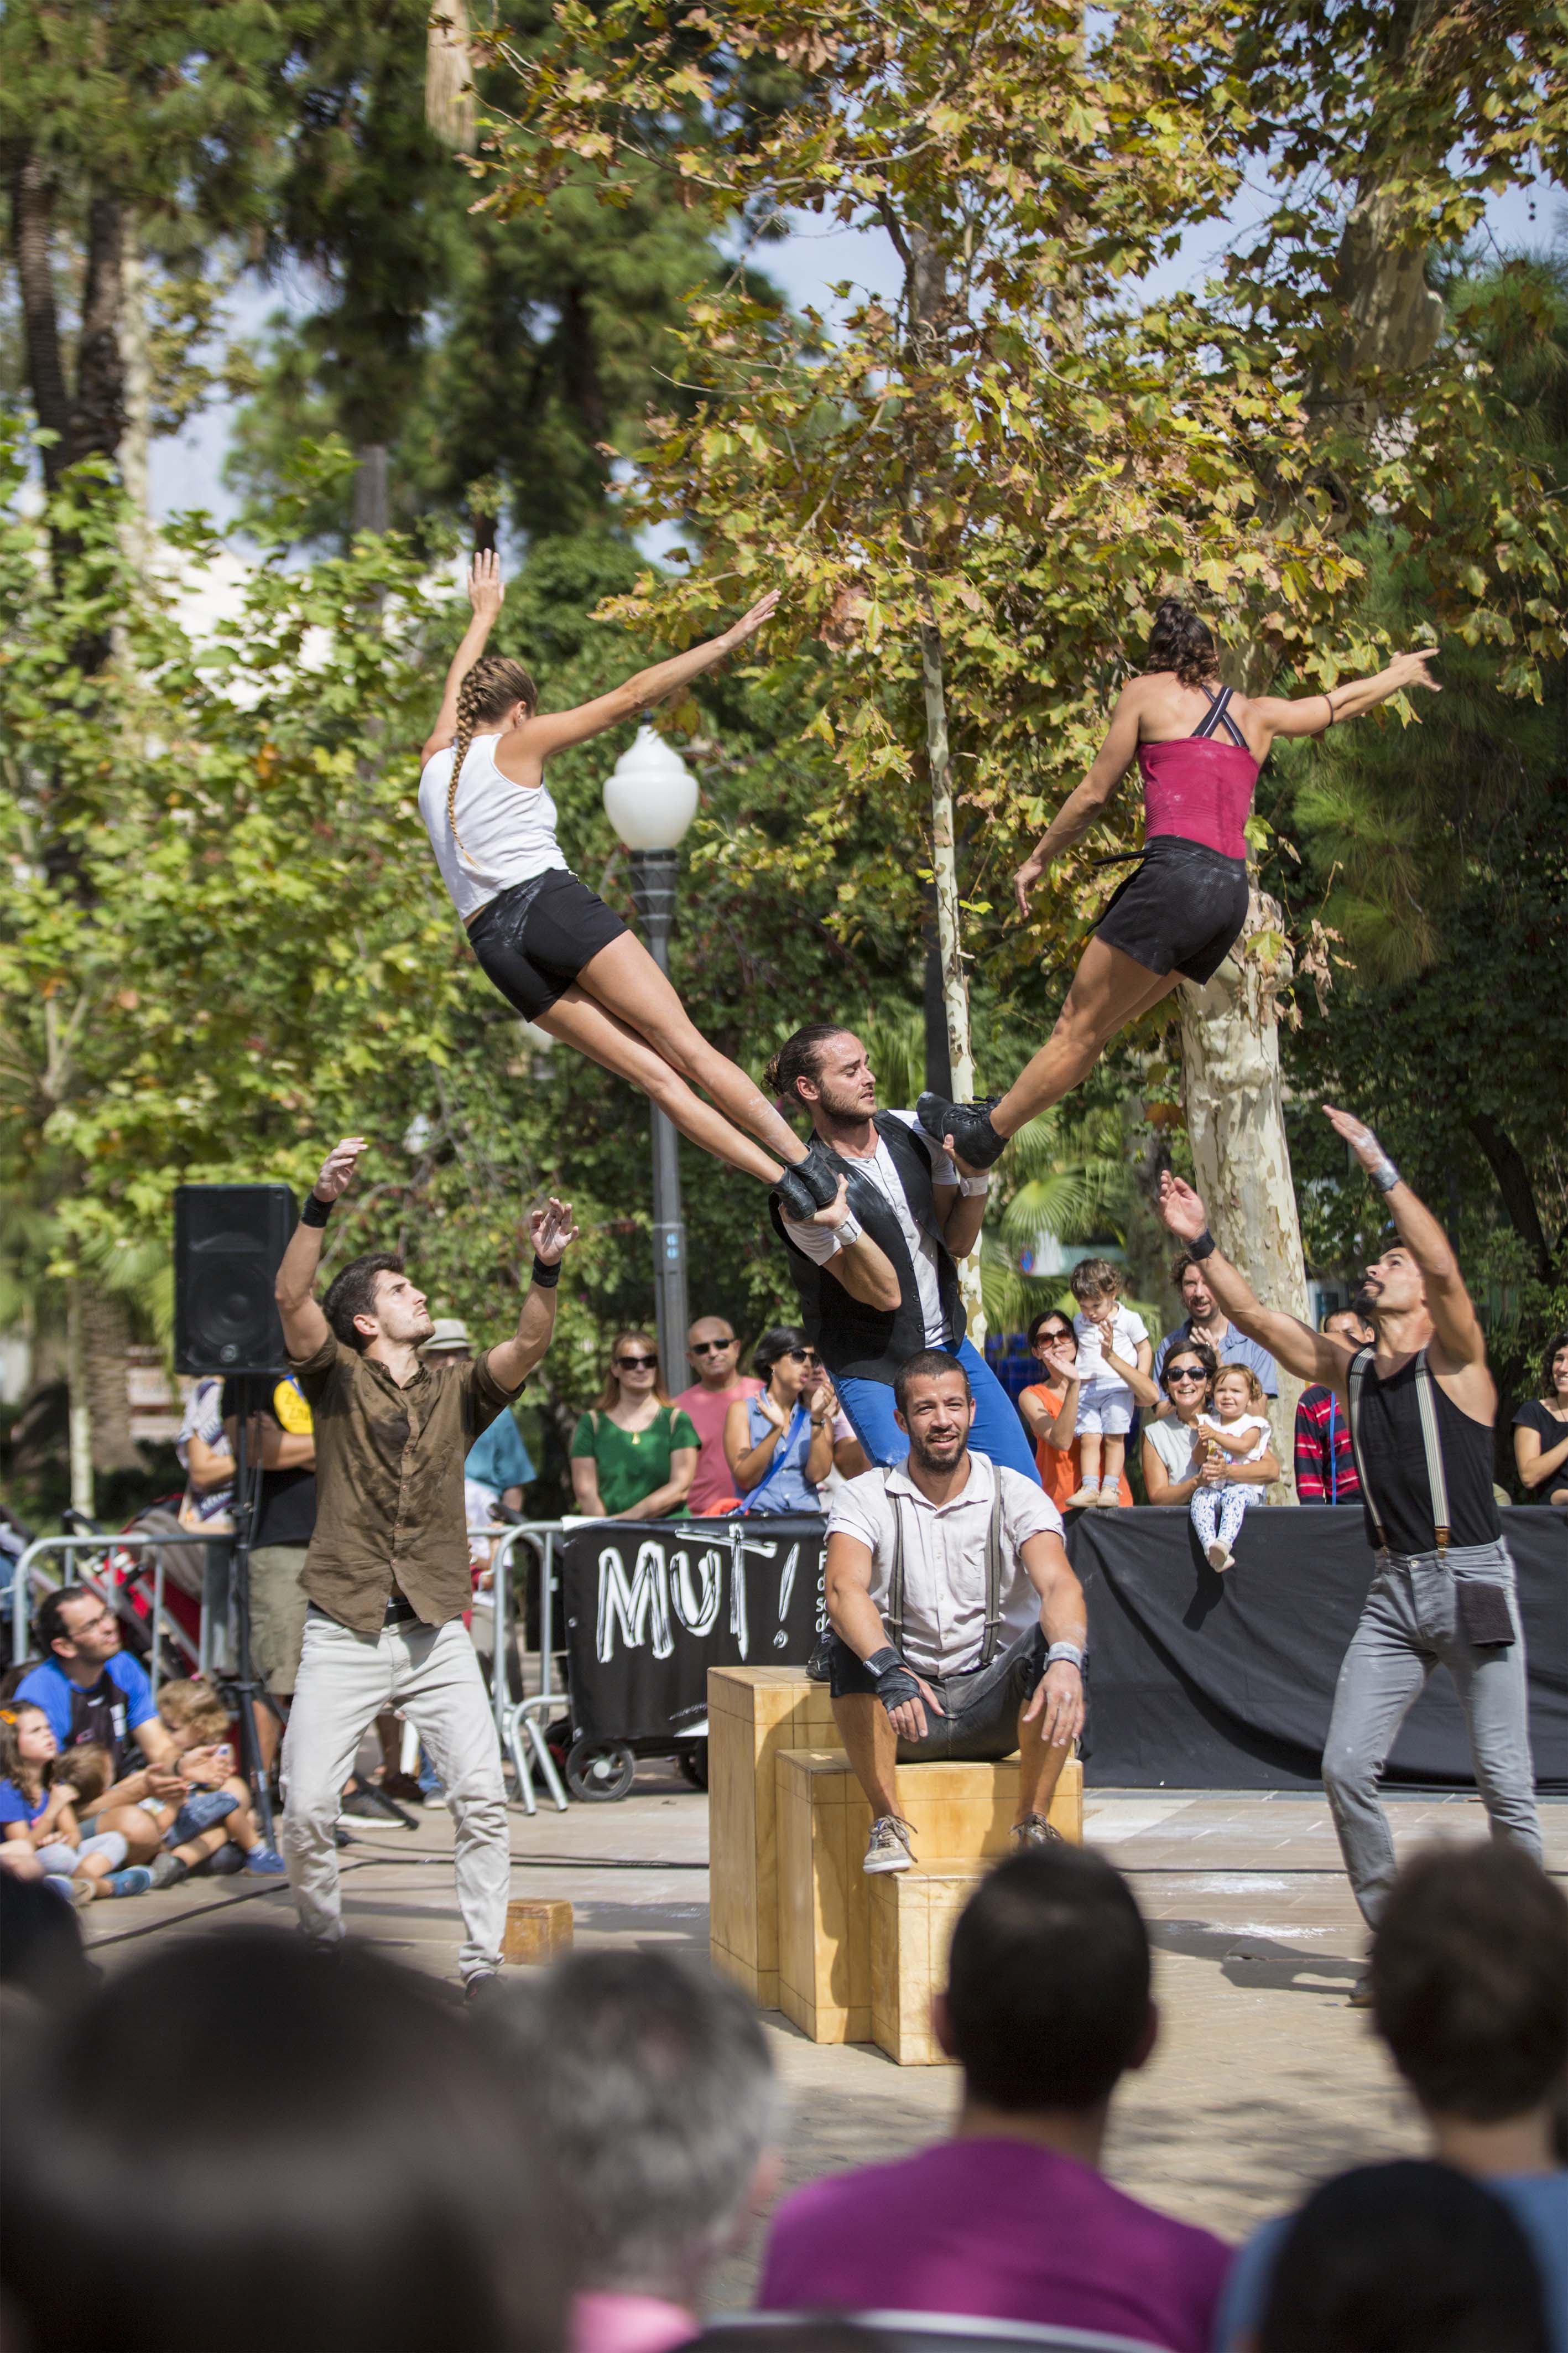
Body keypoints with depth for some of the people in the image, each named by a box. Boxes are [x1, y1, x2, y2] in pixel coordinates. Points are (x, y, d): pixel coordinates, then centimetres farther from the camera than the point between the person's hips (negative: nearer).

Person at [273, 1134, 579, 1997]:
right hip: (344, 1635, -2)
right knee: (306, 1804, -6)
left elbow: (528, 1345, -6)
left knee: (482, 1796, -10)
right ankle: (324, 1948, 17)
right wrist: (321, 1203, -27)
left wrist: (546, 1270, -24)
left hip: (437, 1635, 2)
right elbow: (291, 1298, -13)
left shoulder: (458, 1391, 11)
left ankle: (483, 1961, -1)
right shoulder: (338, 1378, 4)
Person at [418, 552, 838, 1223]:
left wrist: (484, 613, 60)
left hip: (493, 942, 5)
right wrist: (728, 641, 5)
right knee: (688, 1049, -8)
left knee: (653, 1073, -2)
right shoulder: (517, 743, 8)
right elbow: (632, 696, 3)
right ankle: (806, 1164, -17)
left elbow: (458, 687, 43)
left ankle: (783, 1183, -12)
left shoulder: (437, 759, 22)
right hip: (551, 904, -5)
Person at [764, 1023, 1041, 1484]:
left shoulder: (913, 1132, -3)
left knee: (1025, 1490, 3)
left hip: (948, 1344, 6)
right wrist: (842, 1225, -40)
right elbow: (885, 1293, -24)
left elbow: (959, 1243, 5)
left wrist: (976, 1176, -12)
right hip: (874, 1371, -6)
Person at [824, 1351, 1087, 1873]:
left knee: (1051, 1643, -29)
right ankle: (887, 1821, -20)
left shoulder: (1016, 1494, -3)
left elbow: (1060, 1585, -20)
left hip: (997, 1708, 0)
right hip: (901, 1710, 0)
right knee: (849, 1650, -30)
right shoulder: (865, 1499, -3)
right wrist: (890, 1672, -42)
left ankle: (1032, 1822, -18)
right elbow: (844, 1591, -22)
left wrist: (1066, 1660, -43)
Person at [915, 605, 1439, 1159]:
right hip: (1233, 890, 6)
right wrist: (1400, 674, 58)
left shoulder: (1147, 692, 9)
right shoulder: (1257, 713, 22)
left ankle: (985, 1133, 3)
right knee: (1097, 1028, 13)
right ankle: (1008, 1110, 18)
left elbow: (1094, 796, 9)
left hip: (1176, 872, -6)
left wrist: (1038, 859, 21)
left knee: (1079, 1025, -2)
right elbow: (1340, 702, 40)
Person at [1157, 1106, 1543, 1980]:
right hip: (1394, 1589, 5)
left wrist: (1382, 1168, -22)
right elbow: (1258, 1319, 12)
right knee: (1347, 1767, -5)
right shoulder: (1348, 1370, 12)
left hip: (1475, 1582, -5)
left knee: (1506, 1781, -4)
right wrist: (1203, 1245, 4)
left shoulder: (1455, 1362, -4)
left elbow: (1444, 1265, -20)